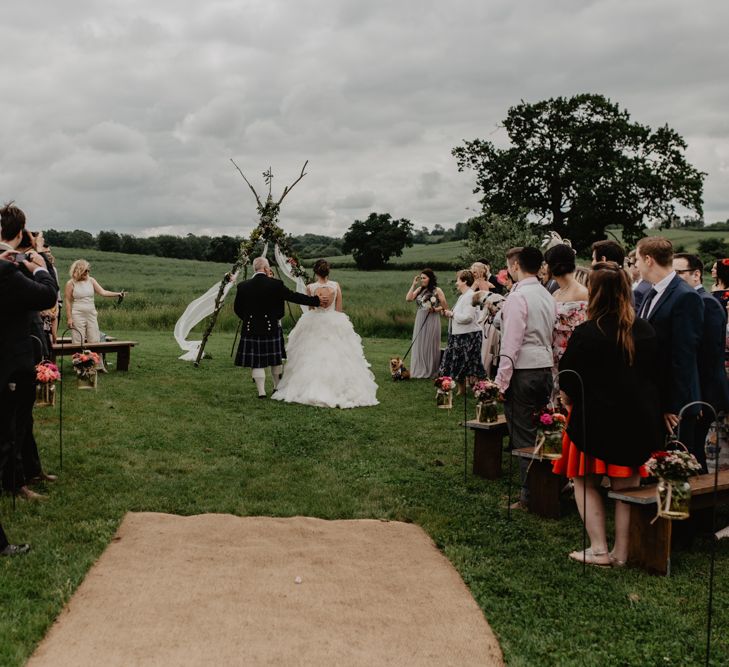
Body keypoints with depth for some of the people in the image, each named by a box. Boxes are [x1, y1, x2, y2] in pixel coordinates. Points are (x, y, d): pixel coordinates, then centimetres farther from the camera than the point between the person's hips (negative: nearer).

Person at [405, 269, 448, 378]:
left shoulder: (437, 290, -4)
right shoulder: (419, 289, 8)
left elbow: (445, 306, -3)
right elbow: (408, 298, -5)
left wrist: (435, 309, -18)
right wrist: (414, 284, -2)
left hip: (432, 320, -5)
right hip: (420, 320, 5)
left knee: (430, 344, 1)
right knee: (419, 345, 6)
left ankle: (431, 371, 10)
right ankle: (420, 370, 15)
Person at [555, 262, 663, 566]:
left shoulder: (585, 335, -16)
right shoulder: (646, 332, -2)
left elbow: (567, 386, -9)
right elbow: (654, 376, 9)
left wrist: (573, 400, 12)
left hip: (595, 421, -4)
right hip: (638, 422, 4)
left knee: (586, 483, 14)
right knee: (626, 488, 13)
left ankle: (599, 549, 9)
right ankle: (621, 552, 17)